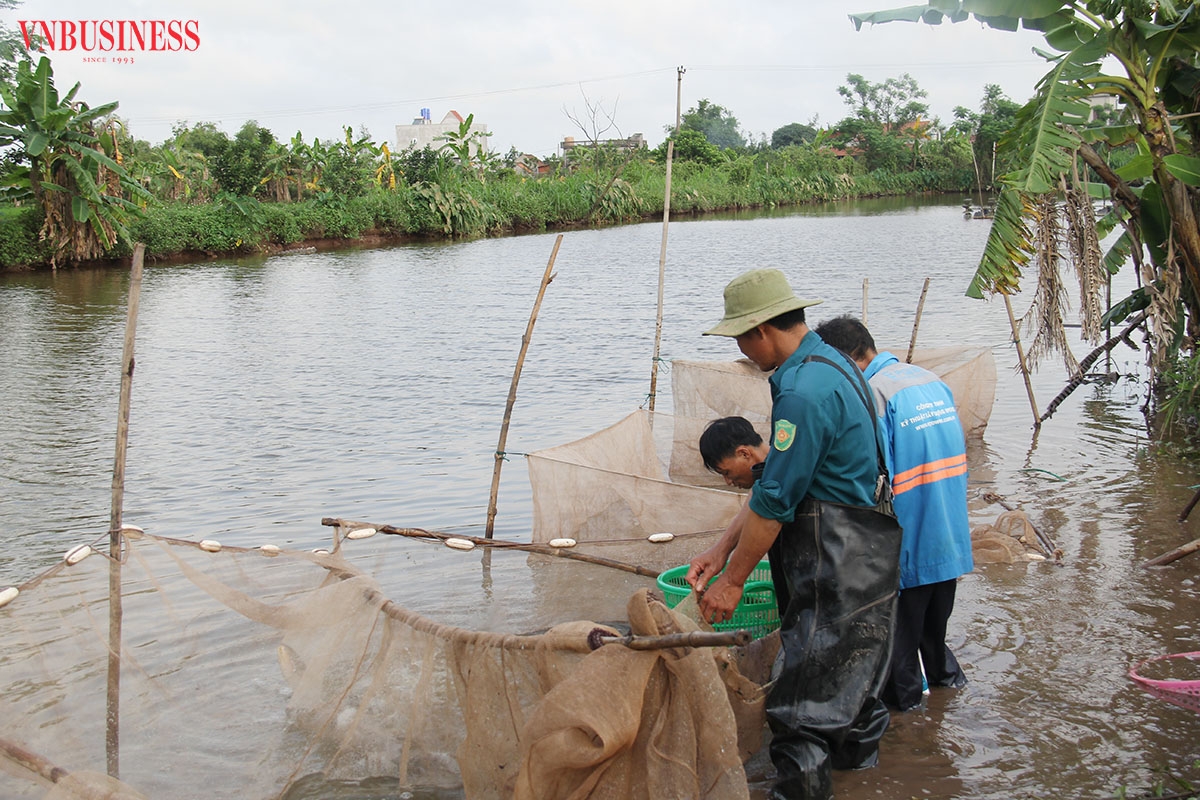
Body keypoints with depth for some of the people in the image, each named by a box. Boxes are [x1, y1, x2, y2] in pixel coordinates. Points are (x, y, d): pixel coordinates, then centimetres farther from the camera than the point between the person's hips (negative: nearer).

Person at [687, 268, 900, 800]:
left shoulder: (805, 391, -24)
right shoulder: (826, 363, 10)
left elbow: (774, 501, -21)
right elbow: (777, 478, 12)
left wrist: (734, 579, -10)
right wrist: (723, 548, 9)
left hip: (834, 566, -11)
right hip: (863, 556, 11)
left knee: (804, 701, -5)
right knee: (852, 658, 29)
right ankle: (857, 749, 49)